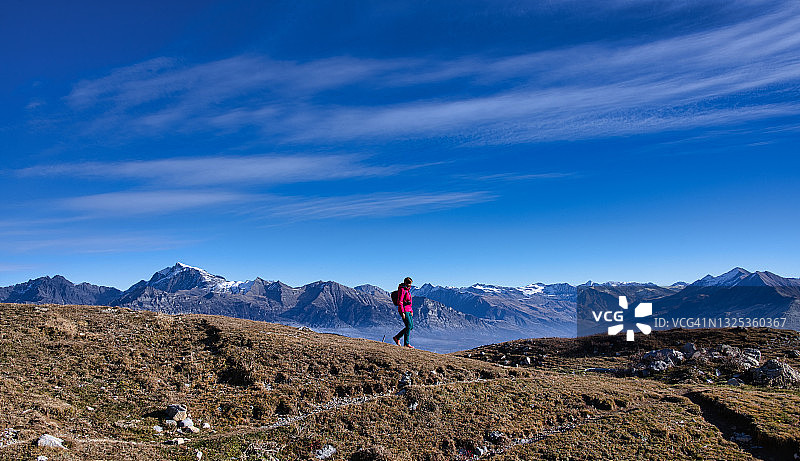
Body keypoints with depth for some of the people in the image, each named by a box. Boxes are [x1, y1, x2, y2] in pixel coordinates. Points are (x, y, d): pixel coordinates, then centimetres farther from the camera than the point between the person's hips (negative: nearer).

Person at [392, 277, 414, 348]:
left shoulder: (407, 290, 19)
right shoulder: (402, 290, -11)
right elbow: (399, 302, -18)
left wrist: (411, 311, 22)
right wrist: (402, 312, -23)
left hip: (408, 311, 10)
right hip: (404, 310, -10)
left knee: (411, 326, 7)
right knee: (409, 326, -10)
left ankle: (397, 337, 16)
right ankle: (406, 343, -3)